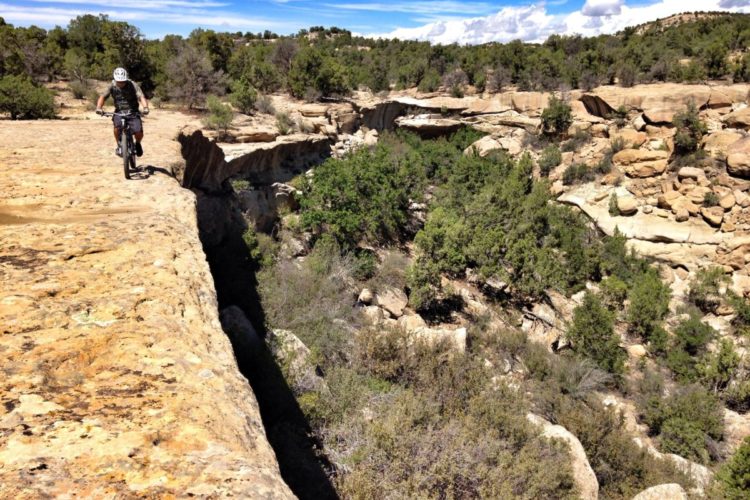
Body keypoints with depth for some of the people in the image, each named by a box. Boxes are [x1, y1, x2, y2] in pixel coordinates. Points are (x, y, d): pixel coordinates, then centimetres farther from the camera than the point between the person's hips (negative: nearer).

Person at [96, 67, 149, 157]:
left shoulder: (133, 85, -13)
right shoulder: (112, 86, -6)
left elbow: (141, 97, -25)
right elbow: (103, 96, -14)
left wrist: (145, 107, -46)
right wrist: (99, 108, -34)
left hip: (133, 112, -1)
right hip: (119, 112, 1)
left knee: (139, 133, -19)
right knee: (117, 126, -30)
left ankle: (138, 143, 17)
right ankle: (119, 145, -5)